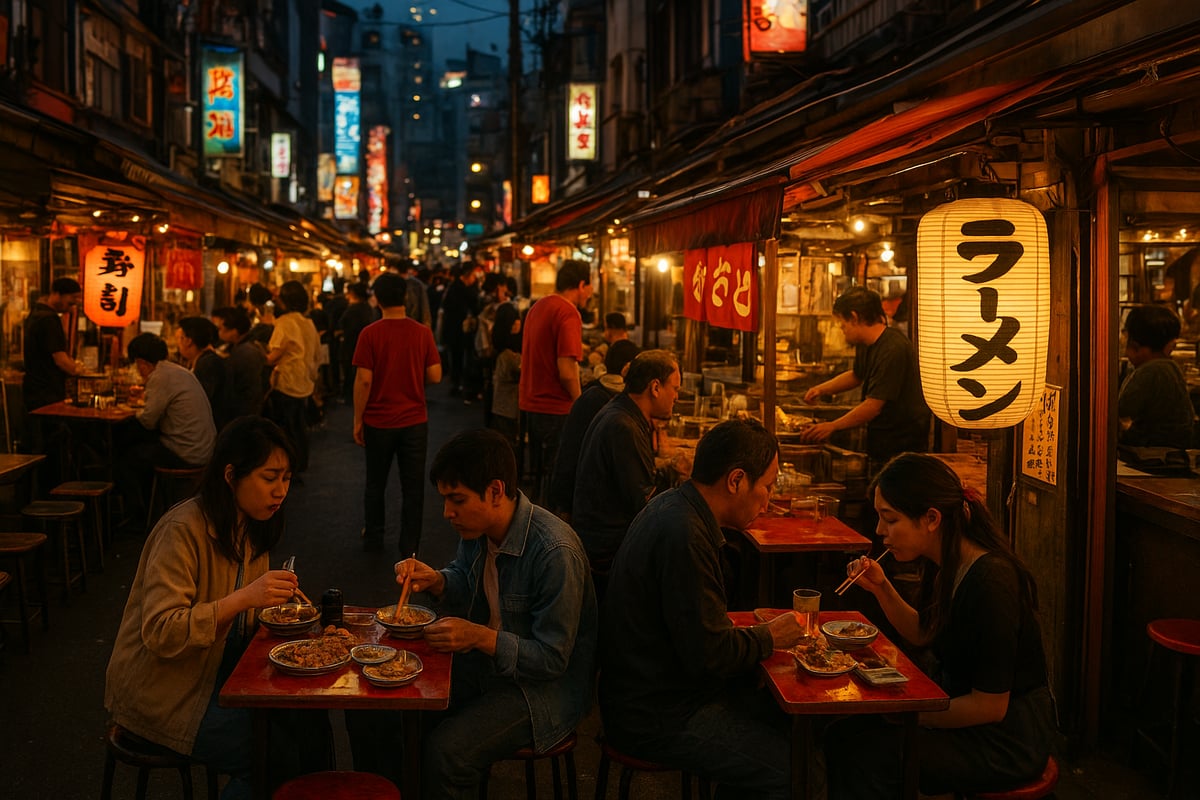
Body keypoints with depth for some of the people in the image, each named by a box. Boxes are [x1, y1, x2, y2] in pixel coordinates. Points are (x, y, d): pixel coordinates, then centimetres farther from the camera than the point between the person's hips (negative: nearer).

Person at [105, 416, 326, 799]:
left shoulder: (251, 527, 5)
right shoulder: (184, 530, -22)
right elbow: (160, 633, -27)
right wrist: (244, 598, -35)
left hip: (218, 673, 8)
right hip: (163, 692, -8)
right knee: (281, 753, -19)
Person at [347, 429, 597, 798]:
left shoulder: (556, 552, -27)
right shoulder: (477, 527, -4)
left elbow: (553, 659, -22)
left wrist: (480, 637, -34)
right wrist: (436, 581, -7)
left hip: (542, 685, -7)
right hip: (481, 664, 8)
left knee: (446, 752, -30)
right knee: (365, 712, -3)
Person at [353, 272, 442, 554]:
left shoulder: (370, 334, -11)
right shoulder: (422, 333, -7)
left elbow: (364, 380, -13)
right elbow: (435, 376, -5)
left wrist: (358, 420, -4)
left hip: (378, 422, 0)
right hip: (414, 422, 0)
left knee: (375, 484, 17)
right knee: (413, 486, 9)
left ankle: (373, 538, 30)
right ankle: (409, 545, 13)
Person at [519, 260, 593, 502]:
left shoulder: (537, 307, 12)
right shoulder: (568, 313, -17)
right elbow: (567, 371, -22)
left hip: (532, 404, 9)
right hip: (555, 409, -9)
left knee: (541, 475, 19)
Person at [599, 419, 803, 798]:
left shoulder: (674, 507, 6)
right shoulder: (684, 535, -26)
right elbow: (709, 655, -24)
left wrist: (756, 633, 4)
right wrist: (769, 637, -8)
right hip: (656, 719, -10)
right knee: (790, 768, -11)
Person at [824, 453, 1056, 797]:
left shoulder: (990, 582, -28)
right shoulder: (950, 566, 0)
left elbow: (990, 707, -24)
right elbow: (922, 632, 19)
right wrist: (880, 587, 2)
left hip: (1007, 740, -9)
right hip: (969, 712, 9)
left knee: (864, 755, -21)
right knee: (842, 736, -4)